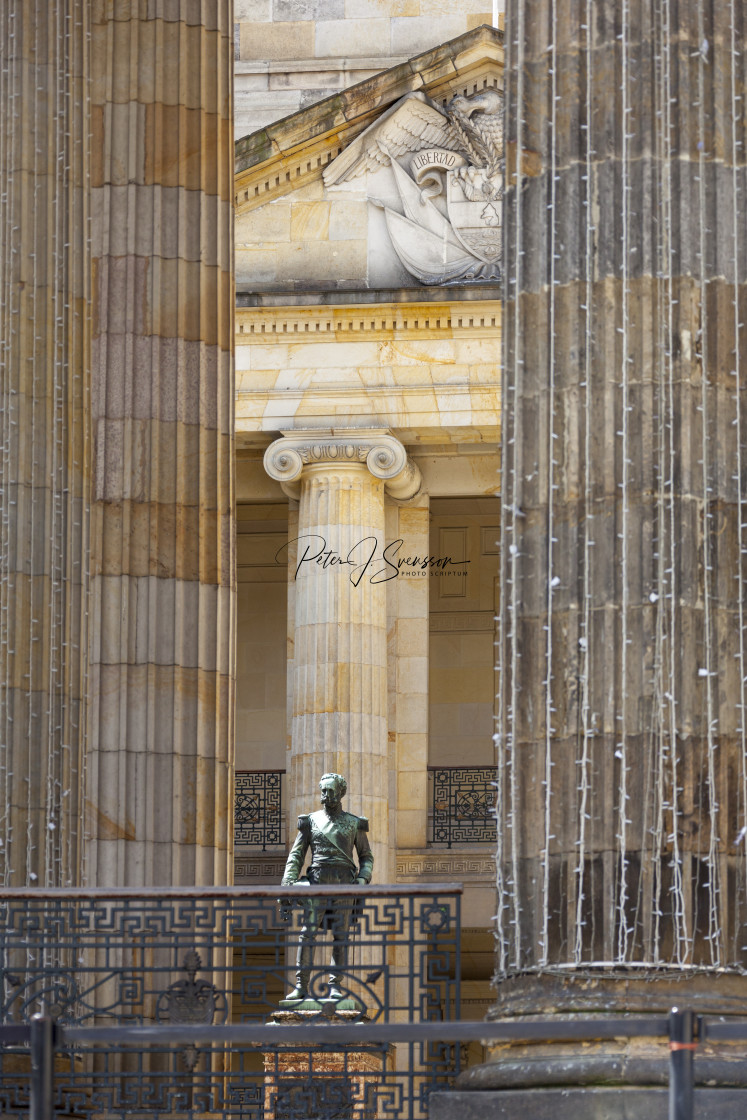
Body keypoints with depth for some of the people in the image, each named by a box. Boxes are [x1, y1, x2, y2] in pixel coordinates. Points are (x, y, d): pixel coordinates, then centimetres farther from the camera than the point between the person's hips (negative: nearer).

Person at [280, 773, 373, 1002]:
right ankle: (301, 986, -9)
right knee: (308, 934, -9)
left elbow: (366, 856, 17)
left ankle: (335, 986, 1)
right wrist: (288, 884, -3)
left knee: (340, 936, -2)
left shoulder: (353, 824, 11)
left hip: (344, 884, 0)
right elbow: (296, 855, 9)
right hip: (318, 882, 0)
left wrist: (363, 879, -2)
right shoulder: (311, 822, 11)